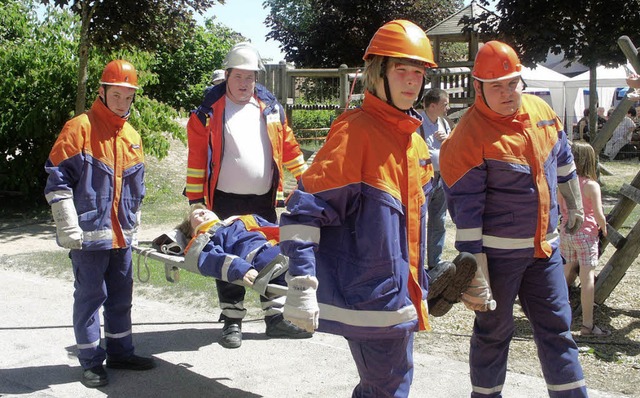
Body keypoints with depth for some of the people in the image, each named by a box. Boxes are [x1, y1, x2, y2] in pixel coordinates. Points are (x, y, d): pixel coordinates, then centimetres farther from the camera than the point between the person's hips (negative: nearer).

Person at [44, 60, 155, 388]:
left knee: (121, 296, 14)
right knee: (90, 296, 1)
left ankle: (120, 352, 28)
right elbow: (58, 179, -11)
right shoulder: (80, 128, -7)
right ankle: (91, 362, 12)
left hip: (121, 235, 7)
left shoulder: (132, 137, 14)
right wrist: (68, 226, -16)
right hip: (90, 233, -7)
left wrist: (133, 226, 22)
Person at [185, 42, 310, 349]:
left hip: (264, 199, 4)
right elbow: (197, 157, -5)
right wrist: (195, 199, -8)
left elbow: (288, 145, 14)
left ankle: (276, 319, 21)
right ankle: (232, 321, 16)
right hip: (227, 200, -3)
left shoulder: (270, 107, 8)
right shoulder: (209, 112, -3)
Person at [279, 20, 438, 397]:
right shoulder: (356, 131, -16)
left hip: (399, 292, 9)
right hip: (369, 298, -9)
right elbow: (304, 208, -21)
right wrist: (301, 283, -28)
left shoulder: (415, 141, 11)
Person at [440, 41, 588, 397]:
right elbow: (465, 211, -19)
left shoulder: (541, 109, 2)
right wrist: (474, 276, -19)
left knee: (557, 327, 13)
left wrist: (574, 205, 30)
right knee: (494, 330, 9)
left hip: (545, 247, 6)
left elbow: (563, 160, 20)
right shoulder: (469, 137, -18)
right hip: (497, 251, -6)